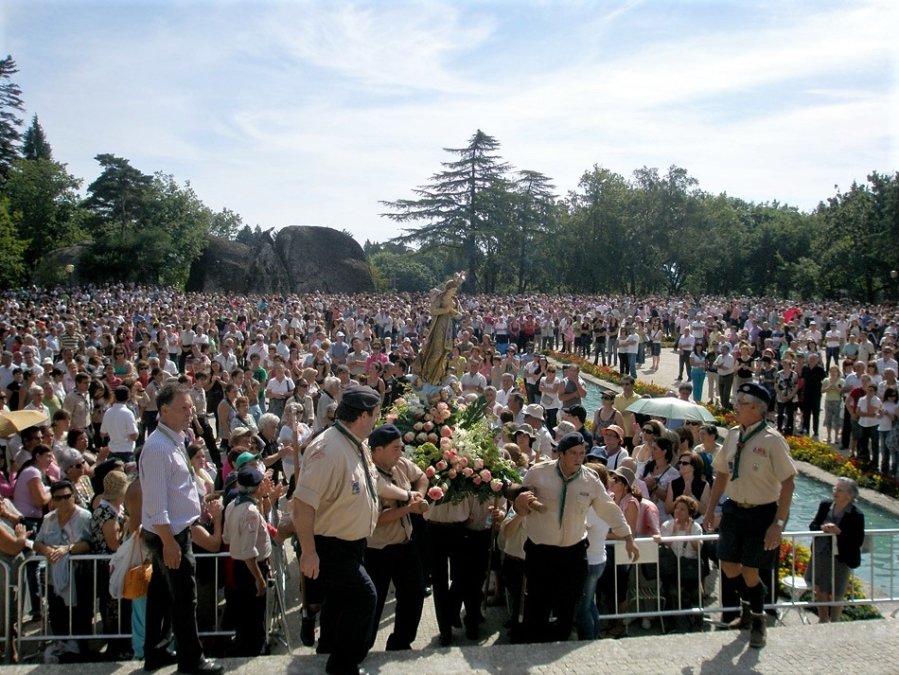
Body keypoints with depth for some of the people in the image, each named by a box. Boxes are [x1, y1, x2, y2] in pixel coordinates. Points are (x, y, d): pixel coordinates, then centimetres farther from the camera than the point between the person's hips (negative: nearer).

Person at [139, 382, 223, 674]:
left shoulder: (176, 440, 8)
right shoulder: (158, 447, -22)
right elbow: (156, 502, -24)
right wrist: (169, 541, -24)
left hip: (174, 531, 10)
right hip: (169, 533, -9)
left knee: (162, 594, 19)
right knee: (184, 598, 2)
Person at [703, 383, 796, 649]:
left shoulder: (771, 440, -18)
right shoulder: (733, 435, 0)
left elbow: (787, 483, -17)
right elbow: (722, 474, 11)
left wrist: (778, 523, -18)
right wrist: (710, 509, 12)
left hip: (761, 513, -6)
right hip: (734, 509, 6)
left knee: (749, 572, 1)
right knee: (729, 566, 13)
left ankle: (758, 622, 30)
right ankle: (747, 609, 42)